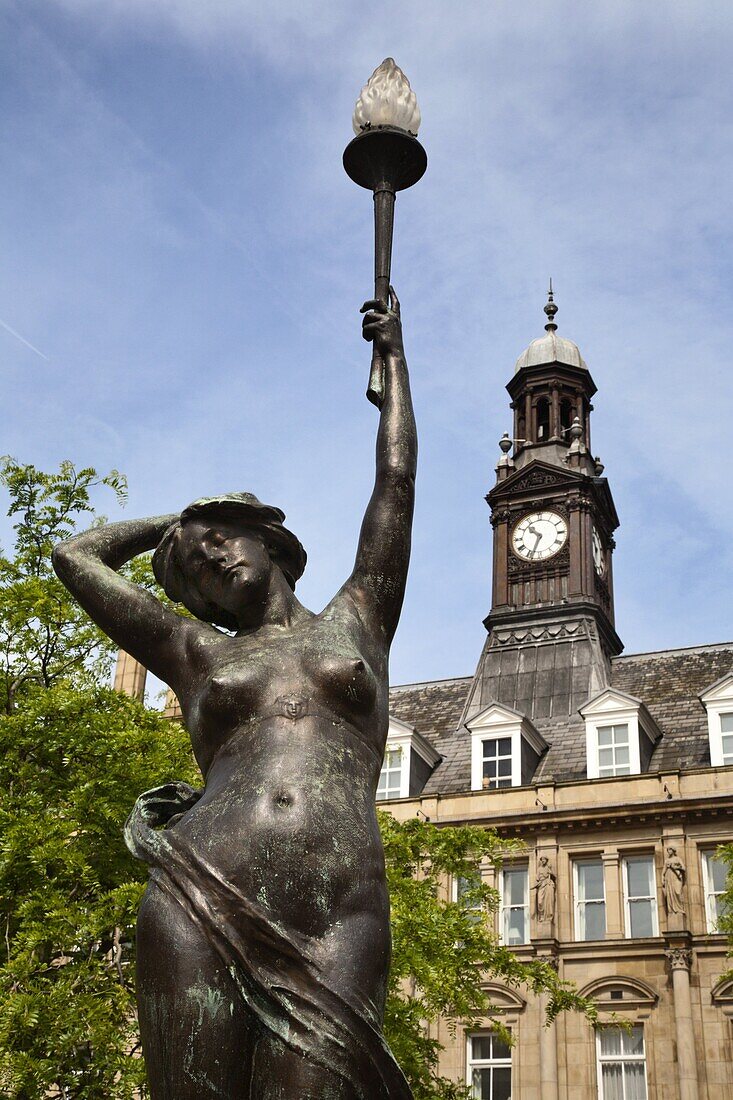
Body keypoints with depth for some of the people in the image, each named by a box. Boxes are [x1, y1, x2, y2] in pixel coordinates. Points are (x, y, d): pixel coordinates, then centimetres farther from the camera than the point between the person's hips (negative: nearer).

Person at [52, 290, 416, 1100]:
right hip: (198, 906, 1)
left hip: (338, 924, -1)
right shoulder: (196, 653, 23)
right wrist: (175, 522, 41)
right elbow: (76, 556, 30)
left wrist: (392, 353, 37)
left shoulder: (355, 622, 22)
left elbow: (397, 481, 26)